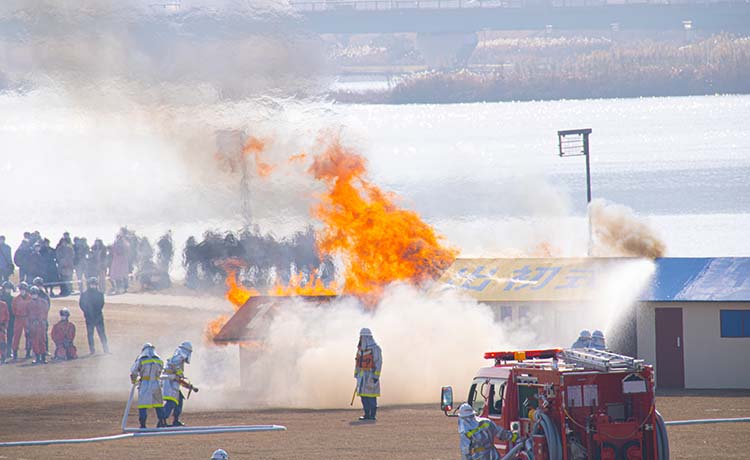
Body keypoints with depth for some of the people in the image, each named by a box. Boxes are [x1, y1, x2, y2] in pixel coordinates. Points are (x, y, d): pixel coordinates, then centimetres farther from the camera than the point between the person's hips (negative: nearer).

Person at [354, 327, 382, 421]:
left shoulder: (375, 348, -11)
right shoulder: (361, 349, 12)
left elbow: (378, 362, -13)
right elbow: (358, 362, 19)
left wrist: (376, 376, -17)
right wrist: (356, 374, 17)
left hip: (371, 374, -8)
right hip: (362, 375, 8)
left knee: (371, 396, -7)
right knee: (363, 395, 6)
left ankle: (372, 415, -4)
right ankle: (367, 414, 13)